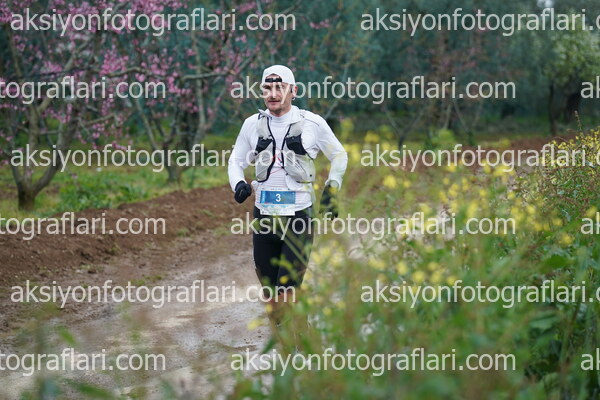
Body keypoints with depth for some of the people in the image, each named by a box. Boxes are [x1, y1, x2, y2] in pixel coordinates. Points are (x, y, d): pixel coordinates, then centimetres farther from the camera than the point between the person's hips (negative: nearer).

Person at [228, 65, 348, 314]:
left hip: (299, 217, -3)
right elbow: (236, 160, 18)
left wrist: (331, 189, 2)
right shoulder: (253, 124, 6)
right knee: (268, 288, 6)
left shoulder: (312, 123, -1)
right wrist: (238, 184, -2)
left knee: (287, 290, -13)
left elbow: (339, 155, 13)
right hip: (263, 215, 3)